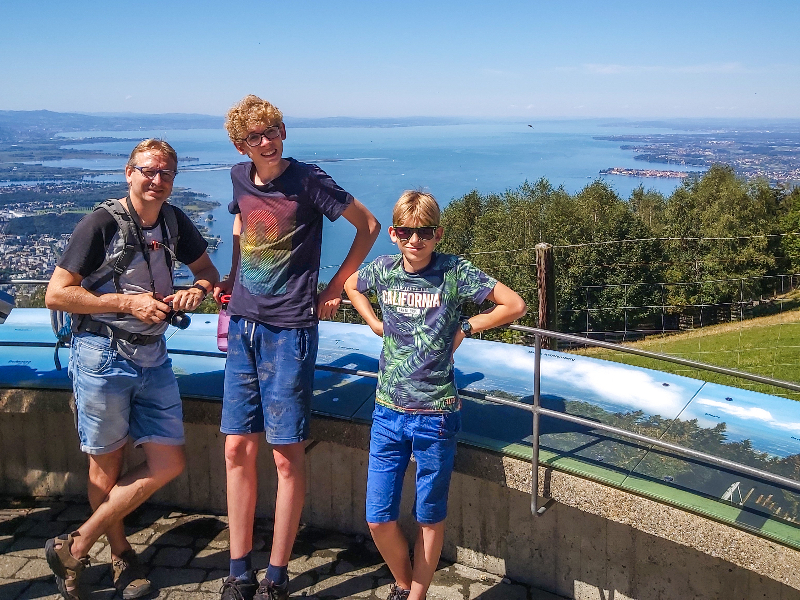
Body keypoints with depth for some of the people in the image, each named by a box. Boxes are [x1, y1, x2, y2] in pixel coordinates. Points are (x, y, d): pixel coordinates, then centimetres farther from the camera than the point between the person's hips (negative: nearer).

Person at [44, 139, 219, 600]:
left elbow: (208, 270, 18)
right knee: (107, 464, 8)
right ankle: (121, 554, 32)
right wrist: (128, 303, -18)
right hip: (103, 357, -6)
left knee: (170, 462, 2)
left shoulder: (174, 221, 5)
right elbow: (56, 294, -13)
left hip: (152, 355, 6)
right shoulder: (102, 223, -12)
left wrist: (198, 290, -6)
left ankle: (76, 547, 14)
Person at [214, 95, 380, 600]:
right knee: (238, 449, 6)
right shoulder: (240, 178, 7)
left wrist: (335, 287, -2)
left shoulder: (309, 180, -10)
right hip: (243, 326, 6)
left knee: (287, 455, 0)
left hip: (289, 331, -6)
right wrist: (233, 278, 14)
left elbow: (369, 224, -1)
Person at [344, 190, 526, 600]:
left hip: (435, 416, -3)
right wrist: (376, 324, 10)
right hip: (388, 412, 3)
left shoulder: (455, 272, -9)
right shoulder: (382, 270, 1)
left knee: (430, 518, 10)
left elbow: (515, 305, -8)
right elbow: (351, 286, 24)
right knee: (378, 519, 6)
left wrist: (466, 327, -5)